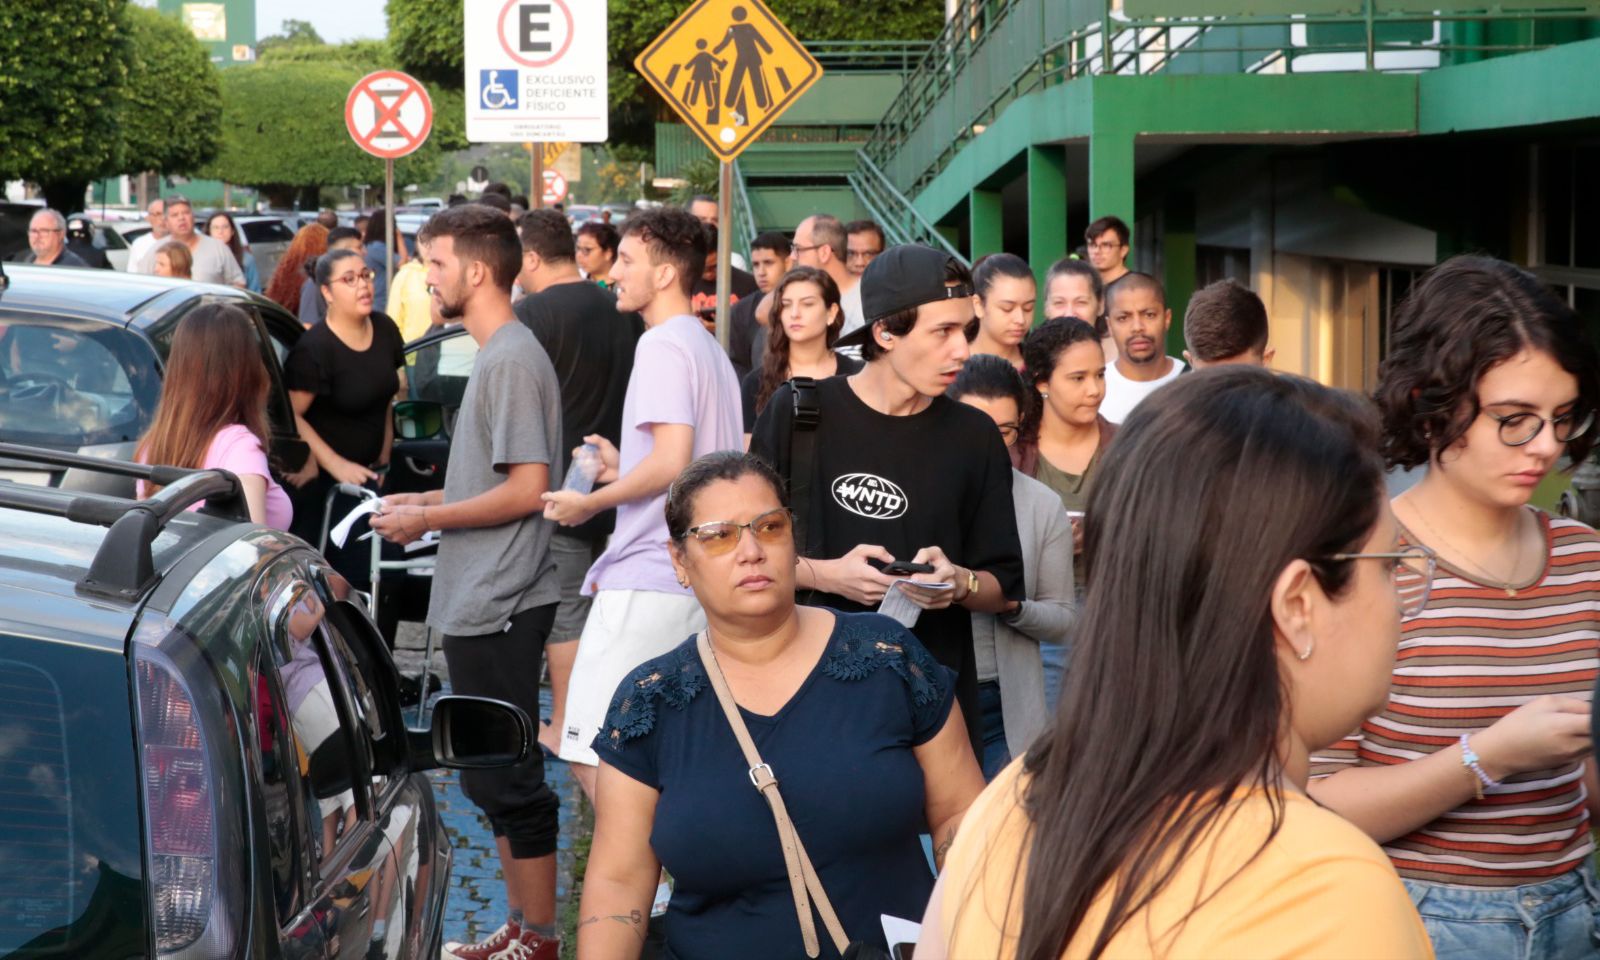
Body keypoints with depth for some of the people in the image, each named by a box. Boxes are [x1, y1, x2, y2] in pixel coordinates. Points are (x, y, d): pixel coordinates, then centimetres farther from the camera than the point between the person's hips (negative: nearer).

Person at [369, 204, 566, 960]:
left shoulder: (512, 360, -16)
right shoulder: (495, 356, 14)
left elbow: (527, 488, -21)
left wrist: (426, 518, -13)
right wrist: (425, 499, 11)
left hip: (500, 605, -10)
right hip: (478, 601, 10)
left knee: (507, 780, -3)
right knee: (493, 776, 16)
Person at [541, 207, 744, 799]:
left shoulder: (663, 346, -10)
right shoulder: (712, 349, 21)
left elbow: (672, 460, -22)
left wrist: (591, 503, -9)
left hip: (645, 580, -10)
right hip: (699, 580, 10)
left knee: (591, 755, -9)